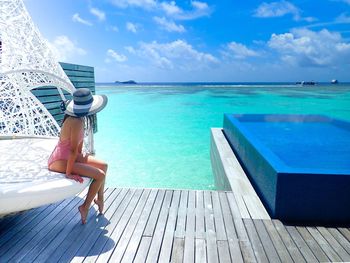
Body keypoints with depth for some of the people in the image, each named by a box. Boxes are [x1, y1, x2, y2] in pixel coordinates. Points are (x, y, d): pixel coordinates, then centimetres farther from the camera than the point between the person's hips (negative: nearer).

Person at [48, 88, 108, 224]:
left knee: (104, 166, 13)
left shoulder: (80, 119, -1)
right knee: (100, 175, -16)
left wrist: (82, 157, 16)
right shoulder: (76, 122, -29)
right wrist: (69, 173, -25)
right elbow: (73, 150, -28)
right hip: (60, 161, -10)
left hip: (67, 156, 10)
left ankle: (100, 199, 29)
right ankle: (85, 207, 3)